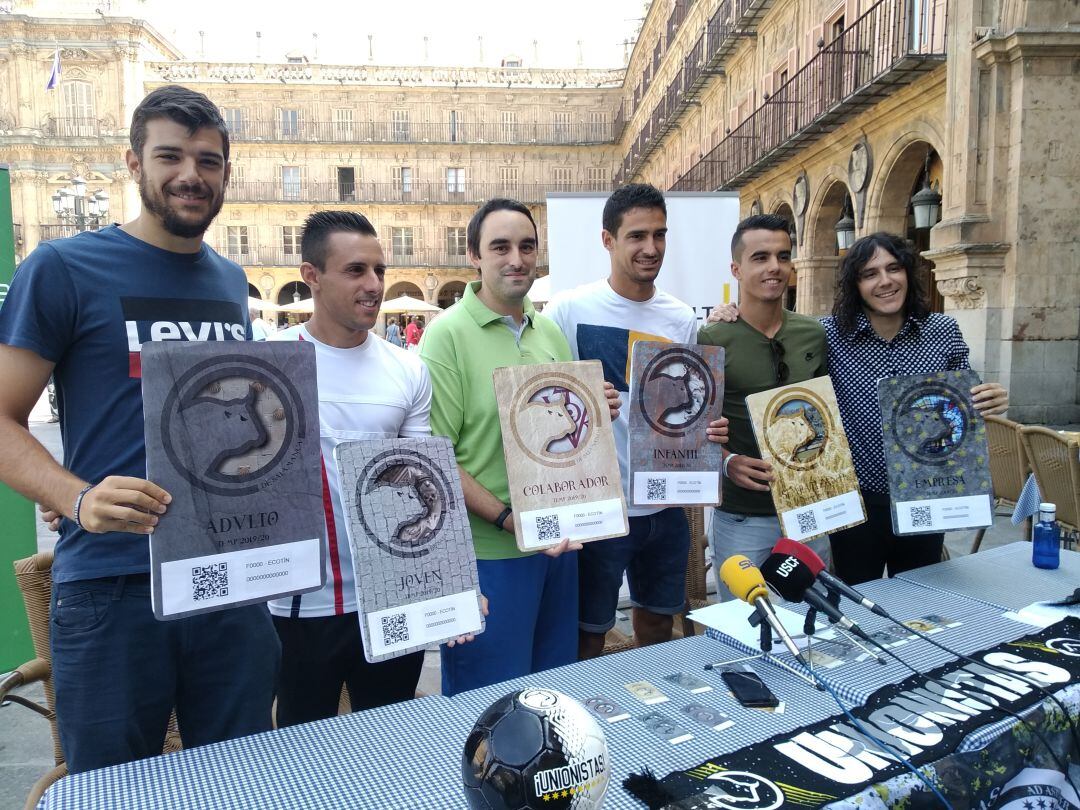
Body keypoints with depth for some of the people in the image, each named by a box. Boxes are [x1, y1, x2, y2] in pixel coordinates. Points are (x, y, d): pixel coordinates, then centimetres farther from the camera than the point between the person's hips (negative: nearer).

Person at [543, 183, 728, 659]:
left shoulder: (682, 320, 5)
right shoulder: (569, 310, -9)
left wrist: (709, 429, -7)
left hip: (665, 505, 5)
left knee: (658, 626, 21)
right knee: (588, 635, 9)